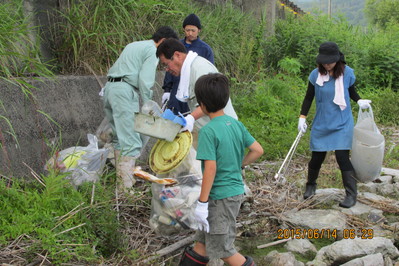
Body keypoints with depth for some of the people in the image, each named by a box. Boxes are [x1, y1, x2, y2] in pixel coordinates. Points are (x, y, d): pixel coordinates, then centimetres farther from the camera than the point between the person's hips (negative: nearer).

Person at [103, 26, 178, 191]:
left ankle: (120, 175, 23)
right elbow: (145, 80, -12)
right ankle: (128, 184, -14)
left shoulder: (134, 45, 27)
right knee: (132, 141, -11)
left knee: (119, 136, 17)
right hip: (124, 91, -10)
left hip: (109, 86, 10)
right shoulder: (152, 51, -1)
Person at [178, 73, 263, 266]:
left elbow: (211, 168, -23)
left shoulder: (208, 131, -19)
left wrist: (202, 203, -18)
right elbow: (257, 150, 5)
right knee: (203, 237, 21)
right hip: (236, 190, 8)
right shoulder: (236, 124, 2)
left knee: (221, 248, 8)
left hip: (221, 196, -8)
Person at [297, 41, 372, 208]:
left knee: (342, 157, -8)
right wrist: (302, 117, -2)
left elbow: (351, 91, 10)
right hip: (321, 124, 1)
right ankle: (310, 186, 35)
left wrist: (359, 101, -9)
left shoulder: (347, 73, -7)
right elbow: (309, 97, 3)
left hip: (342, 124, -1)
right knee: (317, 157, 9)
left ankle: (351, 195, 3)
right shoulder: (316, 75, -7)